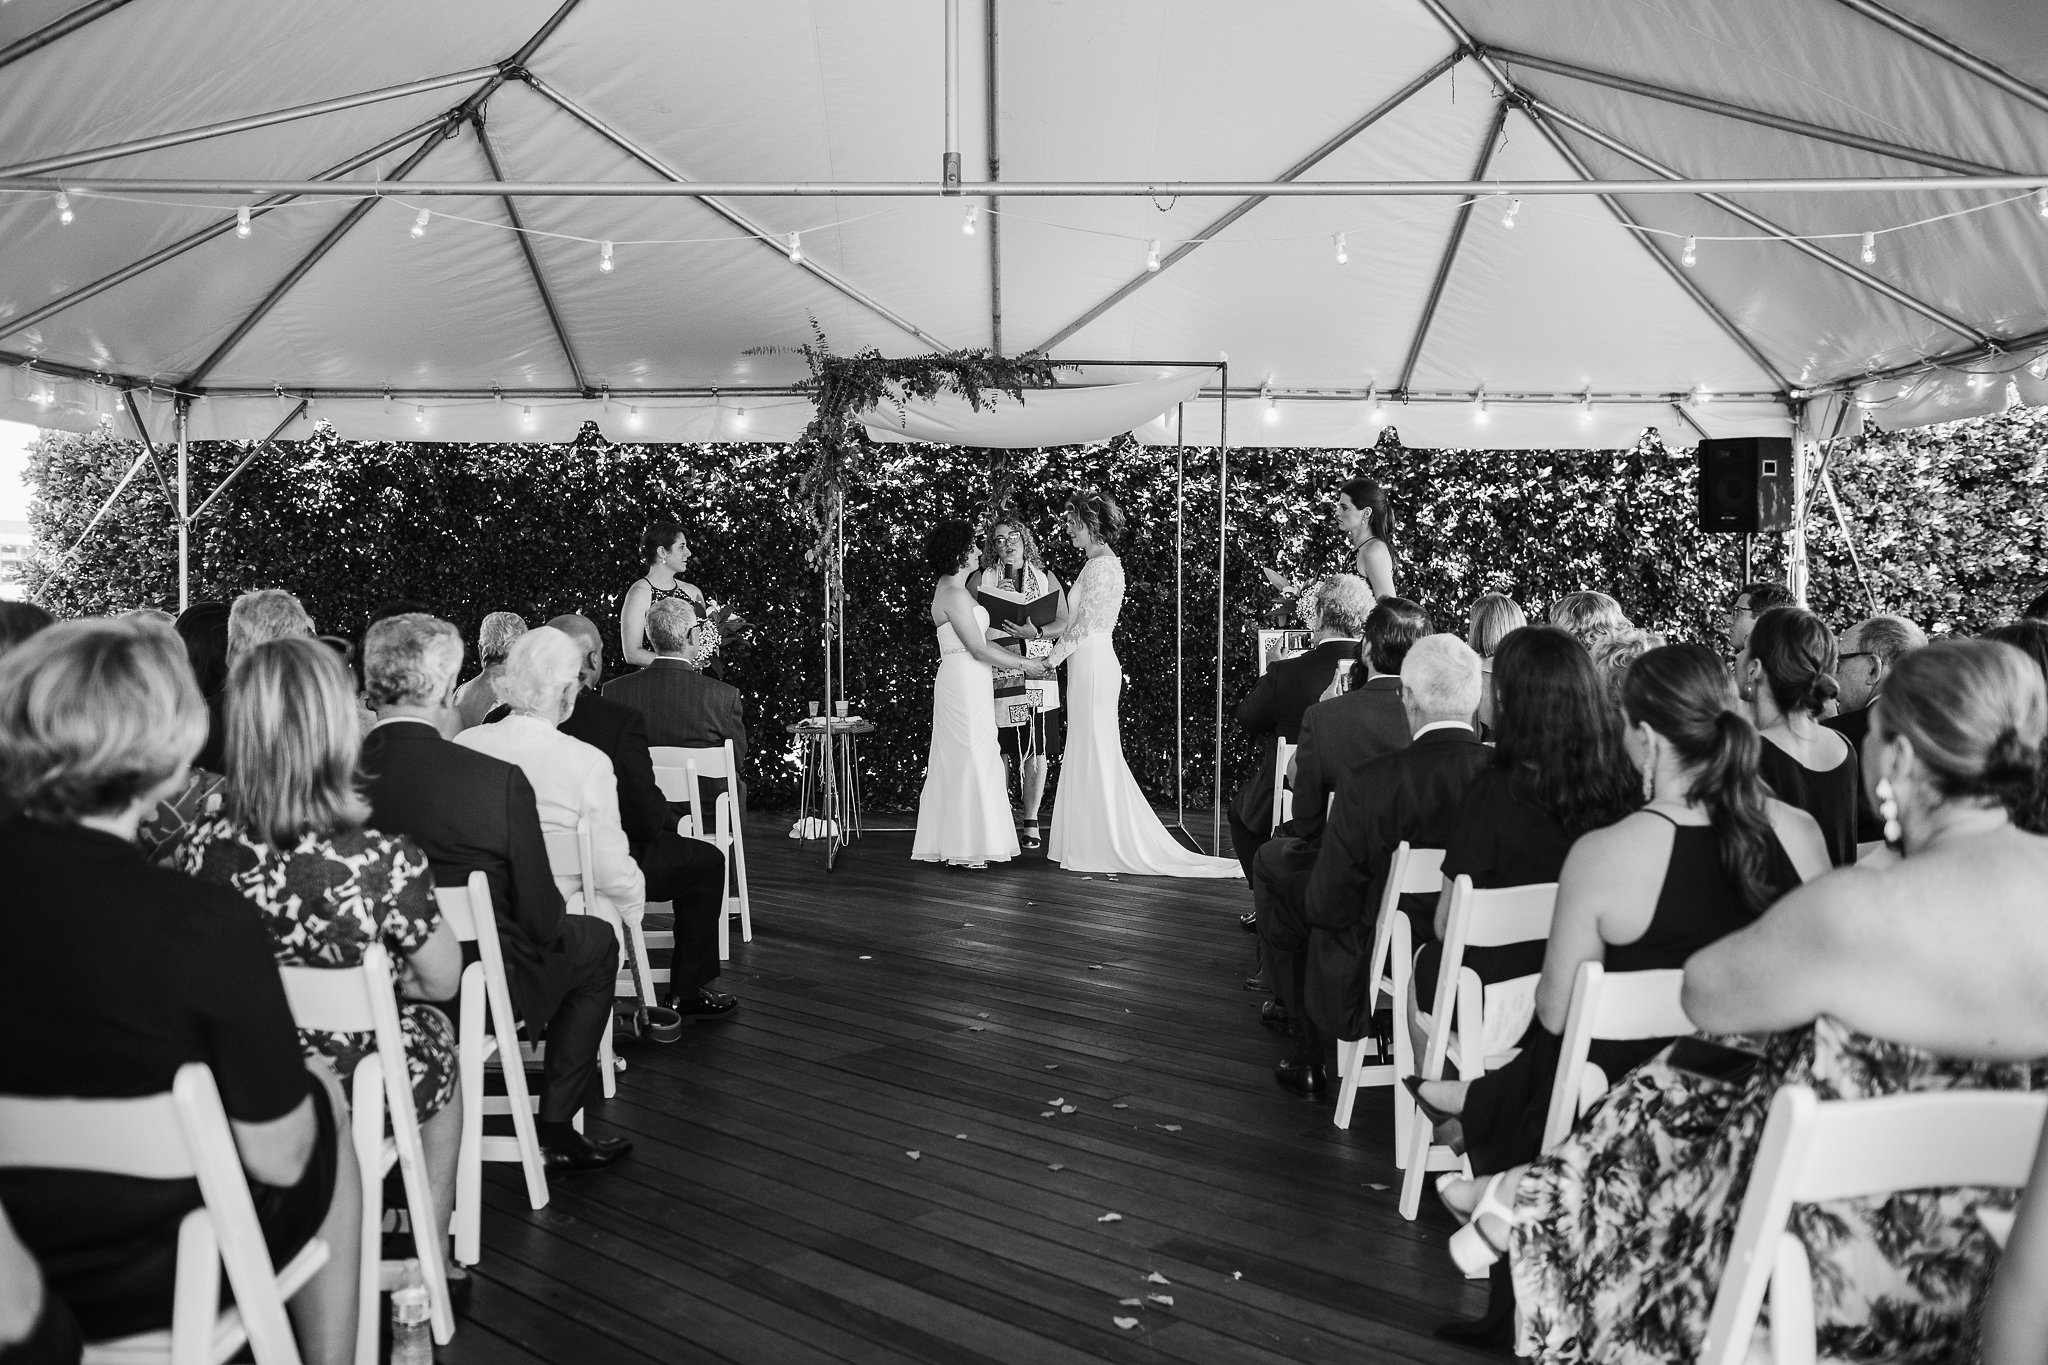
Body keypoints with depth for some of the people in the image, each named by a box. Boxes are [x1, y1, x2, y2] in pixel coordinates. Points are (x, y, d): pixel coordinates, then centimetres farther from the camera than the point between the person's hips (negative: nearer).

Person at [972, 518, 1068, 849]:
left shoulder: (1045, 577, 10)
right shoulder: (980, 579, 5)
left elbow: (1065, 623, 4)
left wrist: (1036, 632, -13)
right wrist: (1012, 634, -11)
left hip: (1038, 674, 2)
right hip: (997, 674, -1)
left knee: (1036, 751, 2)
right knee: (998, 752, -2)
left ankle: (1031, 823, 10)